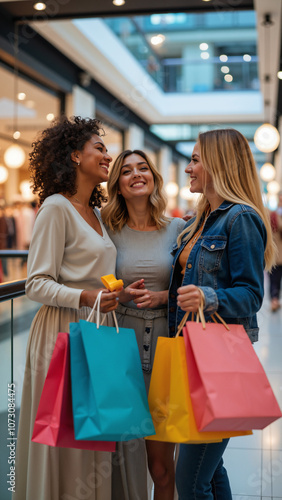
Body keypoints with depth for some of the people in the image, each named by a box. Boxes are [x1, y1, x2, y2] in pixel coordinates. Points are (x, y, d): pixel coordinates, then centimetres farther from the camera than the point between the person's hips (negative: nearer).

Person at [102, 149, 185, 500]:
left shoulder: (178, 229, 4)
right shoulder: (108, 231, 3)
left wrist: (161, 296, -10)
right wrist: (121, 295, -9)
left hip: (165, 343, 0)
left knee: (162, 464, 3)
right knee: (125, 449, 5)